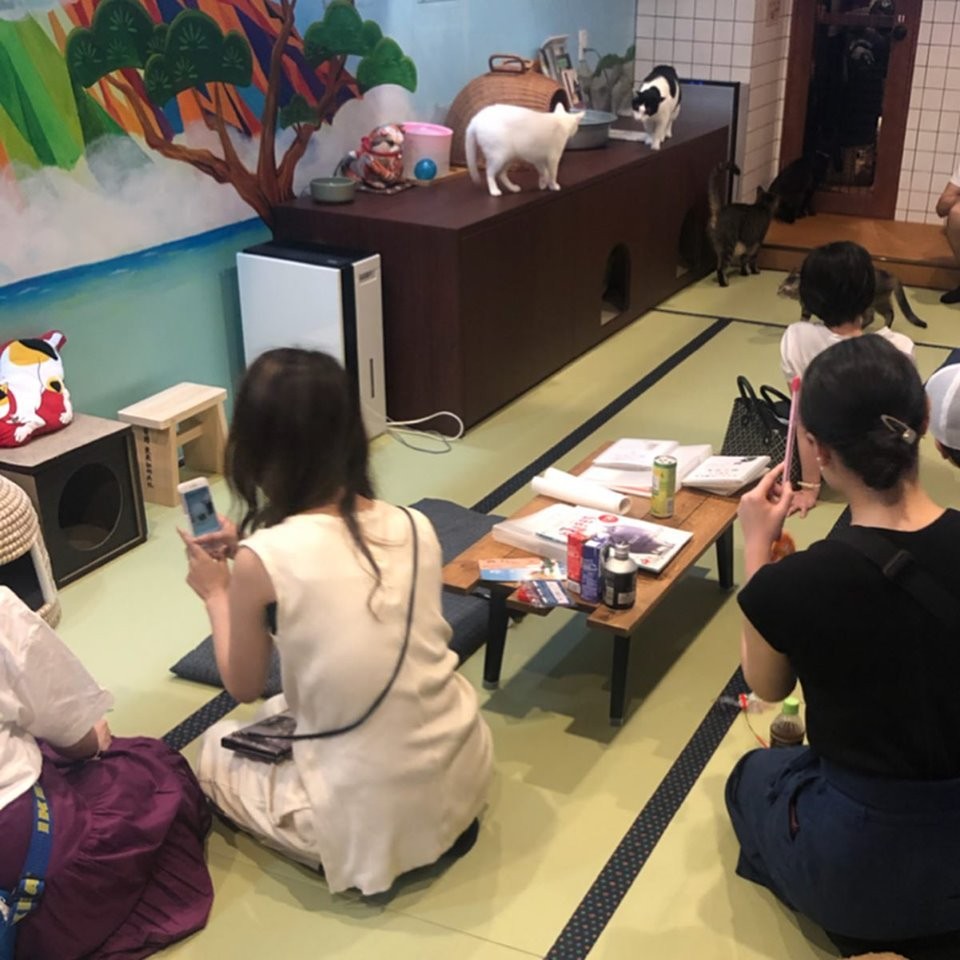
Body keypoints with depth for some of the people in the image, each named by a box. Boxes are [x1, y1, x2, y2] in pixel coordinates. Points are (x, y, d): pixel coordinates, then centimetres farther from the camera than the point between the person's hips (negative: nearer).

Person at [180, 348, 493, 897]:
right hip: (465, 781, 5)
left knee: (218, 749, 25)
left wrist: (216, 593, 12)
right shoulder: (415, 527, -5)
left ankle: (350, 852, 9)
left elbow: (244, 687, -2)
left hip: (370, 825, -4)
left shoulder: (262, 559, -19)